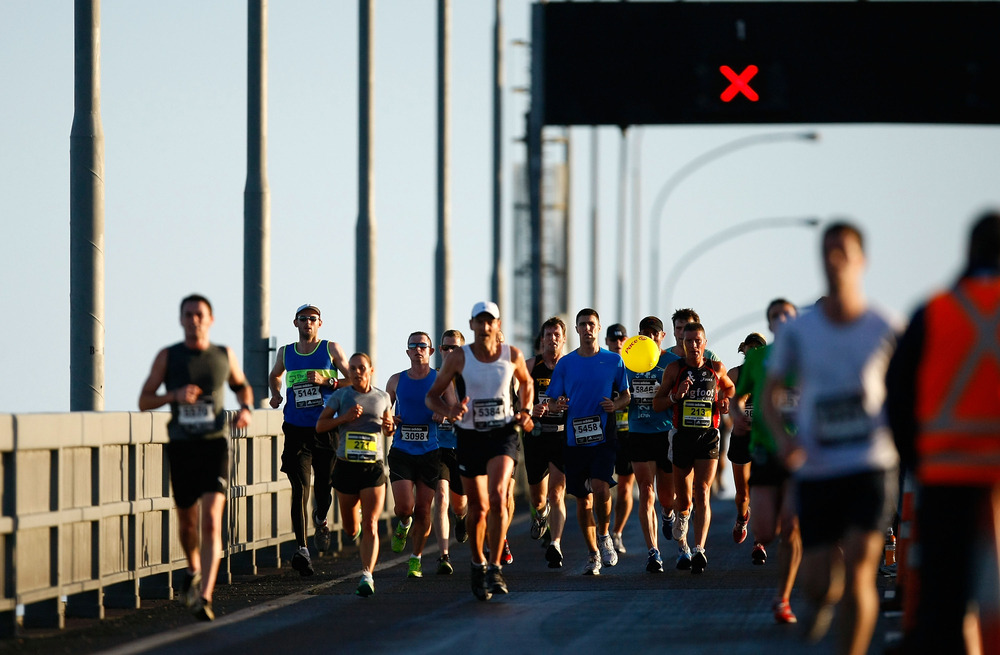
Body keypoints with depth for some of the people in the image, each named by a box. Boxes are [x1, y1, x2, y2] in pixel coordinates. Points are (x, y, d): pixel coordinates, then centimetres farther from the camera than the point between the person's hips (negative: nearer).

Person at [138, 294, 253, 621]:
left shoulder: (224, 355, 4)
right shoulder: (167, 356, 1)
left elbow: (242, 386, 24)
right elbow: (144, 401, 1)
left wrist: (246, 409, 2)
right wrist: (175, 396, -18)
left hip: (214, 446, -1)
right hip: (181, 447, 1)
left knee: (211, 522, -17)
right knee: (187, 521, 14)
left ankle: (204, 597, -24)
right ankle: (194, 569, 47)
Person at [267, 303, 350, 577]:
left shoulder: (331, 349, 3)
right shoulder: (286, 353, 11)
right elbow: (274, 376, 30)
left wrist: (326, 381, -12)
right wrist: (276, 394, 9)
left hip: (326, 429, -1)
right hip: (296, 430, 1)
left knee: (325, 486, 1)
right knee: (300, 488, -8)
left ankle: (320, 519, 36)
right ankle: (302, 549, -13)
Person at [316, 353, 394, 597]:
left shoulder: (382, 397, 8)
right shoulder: (340, 396, 3)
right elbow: (320, 425, 1)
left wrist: (389, 428, -3)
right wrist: (344, 417, -14)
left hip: (374, 467, -1)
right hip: (347, 465, 1)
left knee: (370, 525, -13)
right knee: (350, 529, 11)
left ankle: (367, 575, -15)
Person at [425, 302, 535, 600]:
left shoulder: (512, 355, -2)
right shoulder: (458, 358, -5)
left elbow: (526, 382, 19)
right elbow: (432, 396, 0)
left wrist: (525, 412, 4)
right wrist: (448, 411, -21)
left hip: (503, 433, -1)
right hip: (470, 436, 1)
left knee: (497, 497, -22)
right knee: (478, 508, 7)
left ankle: (495, 568, -17)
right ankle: (478, 565, 30)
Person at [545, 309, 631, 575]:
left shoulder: (614, 361, 4)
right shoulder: (565, 364, 7)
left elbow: (626, 395, 13)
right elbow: (551, 402, 10)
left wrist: (615, 405, -9)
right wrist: (558, 405, -13)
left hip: (603, 436, -2)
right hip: (575, 439, 2)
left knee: (600, 488, -21)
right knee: (583, 500, 6)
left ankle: (604, 536, 4)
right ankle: (593, 554, 20)